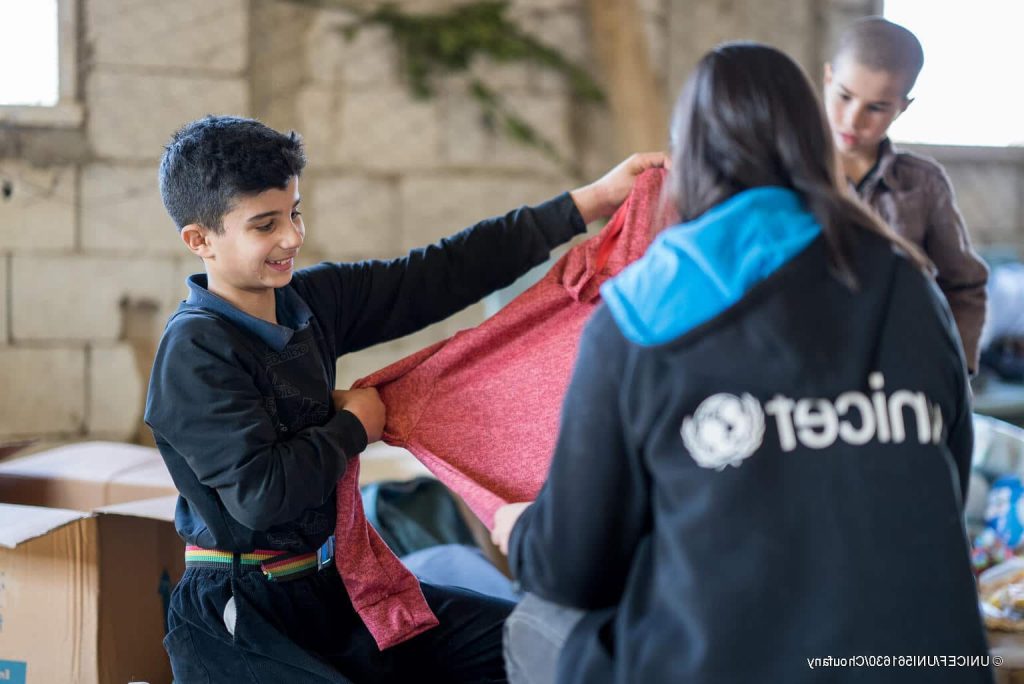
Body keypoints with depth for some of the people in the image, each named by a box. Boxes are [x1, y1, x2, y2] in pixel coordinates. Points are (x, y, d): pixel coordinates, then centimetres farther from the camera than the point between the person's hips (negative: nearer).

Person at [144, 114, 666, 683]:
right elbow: (259, 491, -26)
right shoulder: (195, 352, -17)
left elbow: (443, 275, 3)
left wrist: (592, 201, 2)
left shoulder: (311, 299, 3)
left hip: (331, 586, 8)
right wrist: (354, 427, -10)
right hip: (238, 614, -8)